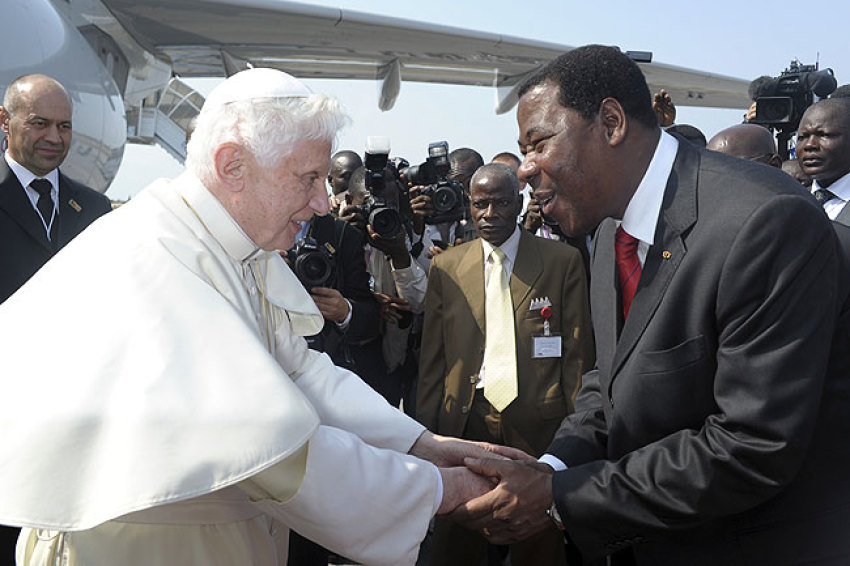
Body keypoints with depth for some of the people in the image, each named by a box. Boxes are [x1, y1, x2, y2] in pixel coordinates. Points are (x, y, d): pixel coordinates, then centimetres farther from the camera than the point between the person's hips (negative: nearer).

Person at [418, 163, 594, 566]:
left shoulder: (563, 261, 0)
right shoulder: (445, 267, 6)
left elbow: (578, 354, 0)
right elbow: (432, 360, 8)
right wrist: (424, 436, 5)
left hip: (538, 425, -1)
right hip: (465, 423, 2)